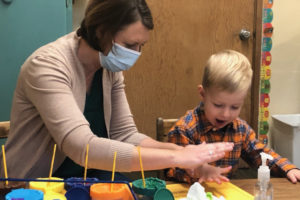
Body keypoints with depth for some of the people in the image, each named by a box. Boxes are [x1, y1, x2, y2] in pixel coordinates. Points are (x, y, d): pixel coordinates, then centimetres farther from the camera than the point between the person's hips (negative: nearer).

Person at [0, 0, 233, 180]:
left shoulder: (111, 69, -2)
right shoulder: (48, 65, -24)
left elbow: (125, 135, -2)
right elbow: (83, 148, -33)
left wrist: (181, 151, -18)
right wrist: (176, 158, -32)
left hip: (86, 178, 6)